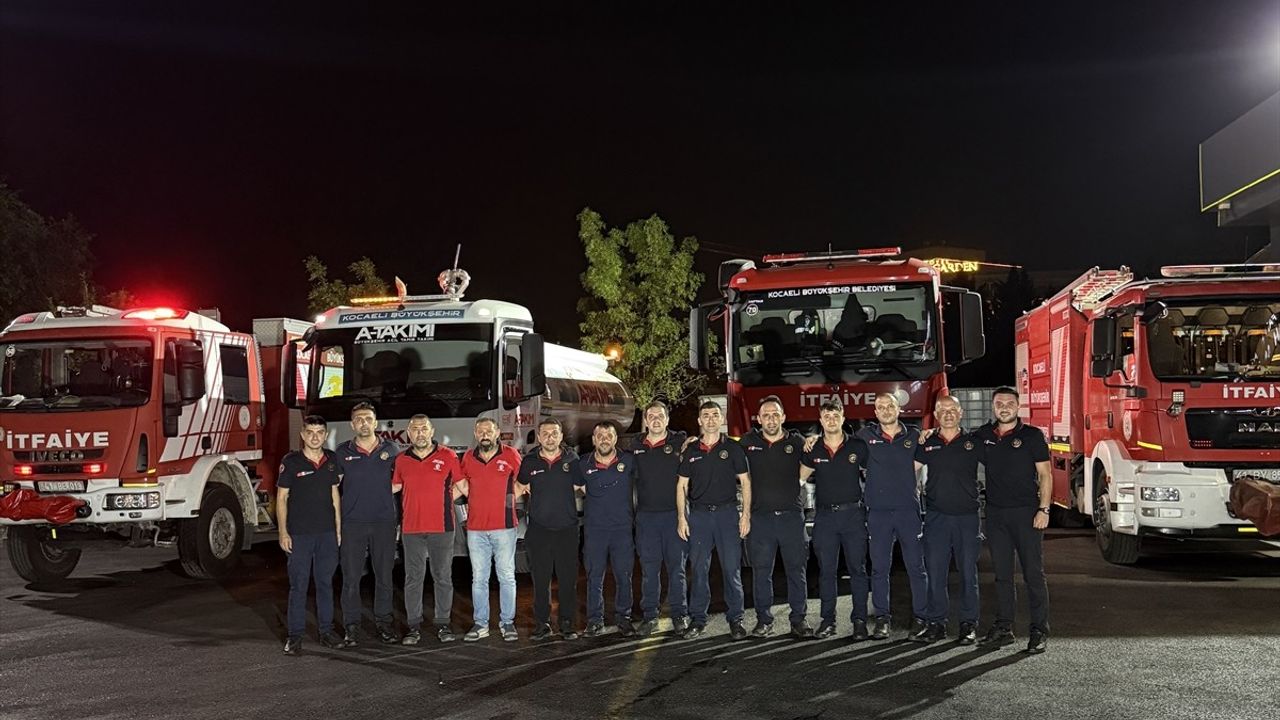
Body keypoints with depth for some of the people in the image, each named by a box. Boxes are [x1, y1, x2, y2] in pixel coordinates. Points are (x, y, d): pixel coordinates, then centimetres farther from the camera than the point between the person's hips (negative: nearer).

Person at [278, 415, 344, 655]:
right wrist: (283, 532, -8)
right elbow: (281, 498, -3)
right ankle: (295, 635, 7)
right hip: (299, 534, -3)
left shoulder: (331, 460, 7)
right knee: (298, 585, 0)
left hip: (327, 533, 3)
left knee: (326, 583, 10)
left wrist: (338, 528, 9)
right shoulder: (291, 462, -5)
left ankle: (326, 630, 18)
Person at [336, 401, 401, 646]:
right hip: (353, 523, -1)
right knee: (351, 577, 1)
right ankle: (352, 626, 9)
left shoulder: (390, 450, 5)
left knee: (384, 575, 6)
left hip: (384, 522, 1)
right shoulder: (342, 452, 3)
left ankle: (383, 622, 16)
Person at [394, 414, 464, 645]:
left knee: (443, 577, 5)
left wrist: (443, 501, -1)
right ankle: (413, 626, 11)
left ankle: (443, 624, 14)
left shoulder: (447, 456, 0)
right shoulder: (402, 460, 7)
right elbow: (394, 486, 21)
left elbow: (460, 485, 7)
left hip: (442, 528, -2)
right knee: (413, 578, 5)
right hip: (411, 529, 2)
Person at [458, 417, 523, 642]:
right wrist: (477, 503, 10)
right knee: (478, 579, 8)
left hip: (504, 527, -3)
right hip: (476, 528, 3)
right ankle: (480, 624, 15)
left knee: (507, 577, 2)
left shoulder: (510, 455, -1)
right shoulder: (468, 458, 7)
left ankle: (507, 623, 11)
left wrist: (507, 500, 3)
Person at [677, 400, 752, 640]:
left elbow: (745, 481, 5)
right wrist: (681, 517, 2)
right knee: (699, 569, 3)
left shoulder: (733, 448, 5)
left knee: (732, 568, -2)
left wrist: (746, 514, -4)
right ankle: (698, 619, 10)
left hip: (727, 512, -2)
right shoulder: (690, 451, 10)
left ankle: (735, 619, 6)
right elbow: (681, 485, 11)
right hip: (699, 514, 2)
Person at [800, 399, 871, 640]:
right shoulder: (813, 450, 6)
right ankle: (827, 620, 13)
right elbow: (800, 477, 16)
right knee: (826, 570, 6)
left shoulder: (858, 447, 1)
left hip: (853, 513, -2)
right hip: (824, 516, 2)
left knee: (857, 569, 0)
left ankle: (859, 620, 5)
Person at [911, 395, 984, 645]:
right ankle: (936, 623, 9)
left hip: (967, 516, -1)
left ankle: (969, 625, 12)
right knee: (934, 572, 1)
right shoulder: (927, 444, 8)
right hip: (936, 517, 1)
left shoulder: (973, 443, 4)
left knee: (968, 572, 4)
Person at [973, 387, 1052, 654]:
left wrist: (1044, 509, -13)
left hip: (1026, 512, -4)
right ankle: (1003, 627, 15)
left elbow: (1045, 474, -3)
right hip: (995, 513, 4)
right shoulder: (984, 435, 10)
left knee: (1033, 574, -2)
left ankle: (1039, 631, 1)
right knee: (1002, 574, 9)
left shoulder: (1032, 435, -2)